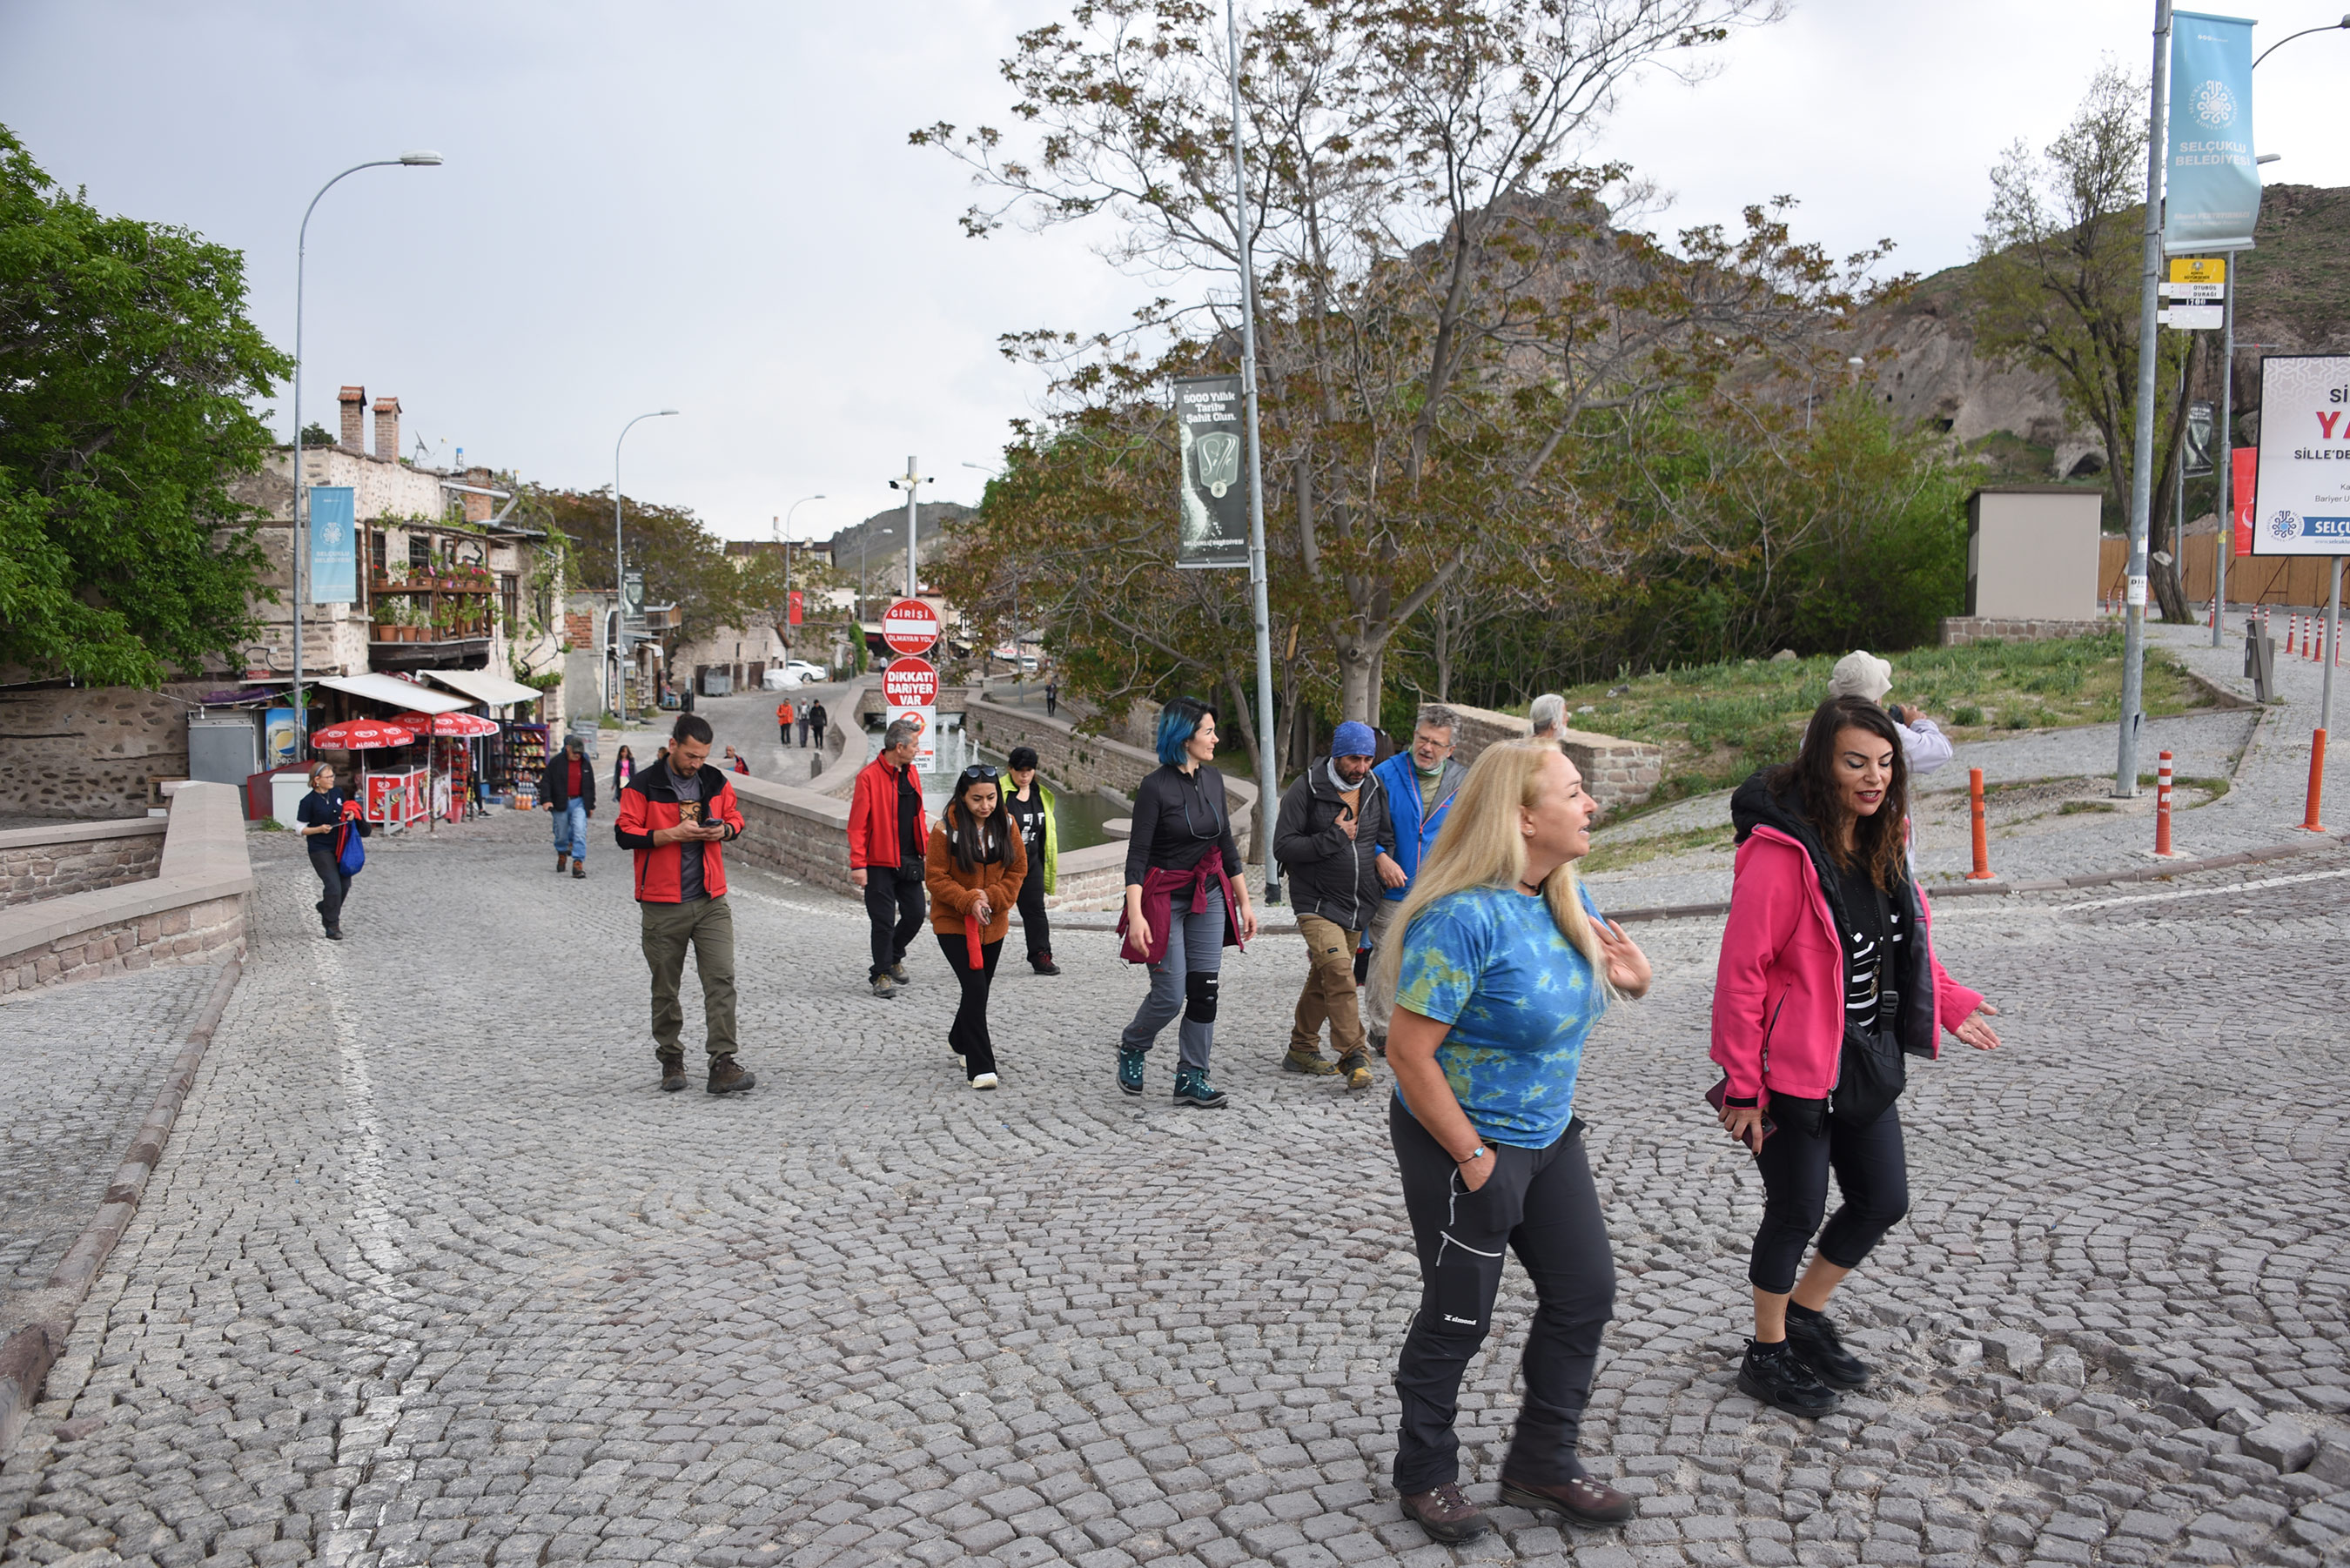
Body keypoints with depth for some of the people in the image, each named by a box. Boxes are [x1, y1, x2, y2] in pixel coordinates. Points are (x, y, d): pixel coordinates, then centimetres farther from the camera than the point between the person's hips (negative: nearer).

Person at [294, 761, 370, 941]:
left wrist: (351, 814, -1)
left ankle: (323, 908, 38)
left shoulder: (338, 793, 4)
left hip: (340, 847, 6)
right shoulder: (308, 801, -11)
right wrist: (319, 829, -22)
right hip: (320, 850, -6)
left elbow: (346, 810, 22)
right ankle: (332, 927, -1)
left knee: (345, 885, 10)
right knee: (333, 886, -13)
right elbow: (299, 828, -7)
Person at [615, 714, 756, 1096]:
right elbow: (626, 834, -6)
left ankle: (722, 1064, -8)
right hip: (662, 906, -2)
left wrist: (724, 830, -5)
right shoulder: (643, 786, -5)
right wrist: (674, 834, -17)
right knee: (665, 988, 8)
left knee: (722, 979, -8)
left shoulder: (716, 782, 7)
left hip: (711, 901, 3)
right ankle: (670, 1060, 24)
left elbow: (735, 818, 18)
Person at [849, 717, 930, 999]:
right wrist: (858, 864, -16)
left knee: (915, 915, 9)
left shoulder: (911, 772, 9)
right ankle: (881, 974, 14)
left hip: (909, 861, 6)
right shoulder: (869, 777, -13)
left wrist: (926, 850, 13)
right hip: (880, 863, -6)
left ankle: (894, 957, 33)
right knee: (884, 921, -1)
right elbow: (857, 825, -13)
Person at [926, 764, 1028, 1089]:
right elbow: (935, 877, -12)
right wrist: (968, 901, -23)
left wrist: (990, 896, -13)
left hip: (993, 923, 5)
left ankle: (960, 1041, 43)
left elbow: (1017, 870, 2)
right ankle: (981, 1068, -11)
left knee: (978, 988, 16)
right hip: (952, 921, -5)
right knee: (975, 988, -15)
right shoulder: (946, 828, -14)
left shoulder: (1006, 825, -2)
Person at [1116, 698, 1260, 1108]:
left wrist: (1244, 903, 13)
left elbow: (1227, 845, 13)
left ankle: (1191, 1078, 12)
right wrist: (1135, 915, -26)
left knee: (1204, 990, 2)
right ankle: (1132, 1048, 25)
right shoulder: (1155, 786, -14)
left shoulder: (1212, 780, 6)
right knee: (1170, 995, -4)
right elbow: (1137, 856, -17)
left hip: (1209, 898, 6)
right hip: (1165, 900, -6)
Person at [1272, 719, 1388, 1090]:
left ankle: (1302, 1050, 28)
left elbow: (1383, 837, 22)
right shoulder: (1306, 790, -12)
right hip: (1317, 903, -6)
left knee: (1323, 980, 15)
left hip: (1359, 906, 6)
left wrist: (1381, 858, 3)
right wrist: (1334, 837, -19)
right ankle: (1354, 1058, -17)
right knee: (1339, 973, -21)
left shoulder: (1374, 790, 6)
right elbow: (1283, 847, -15)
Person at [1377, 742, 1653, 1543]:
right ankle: (1425, 1472, 32)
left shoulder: (1564, 896, 0)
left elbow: (1586, 985, 18)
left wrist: (1633, 976, -6)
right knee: (1459, 1317, 8)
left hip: (1547, 1137, 8)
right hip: (1461, 1143, -8)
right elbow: (1408, 1051, -26)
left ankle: (1542, 1462, 33)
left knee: (1585, 1291, 13)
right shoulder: (1465, 916, -27)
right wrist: (1473, 1158, -20)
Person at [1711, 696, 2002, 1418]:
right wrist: (1741, 1085, -19)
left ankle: (1805, 1313, 38)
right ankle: (1767, 1354, 27)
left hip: (1867, 1062, 8)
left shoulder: (1878, 843, 4)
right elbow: (1741, 971, -21)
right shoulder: (1782, 850, -22)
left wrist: (1949, 1005, 18)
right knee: (1798, 1212, 5)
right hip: (1797, 1072, -8)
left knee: (1883, 1200, 16)